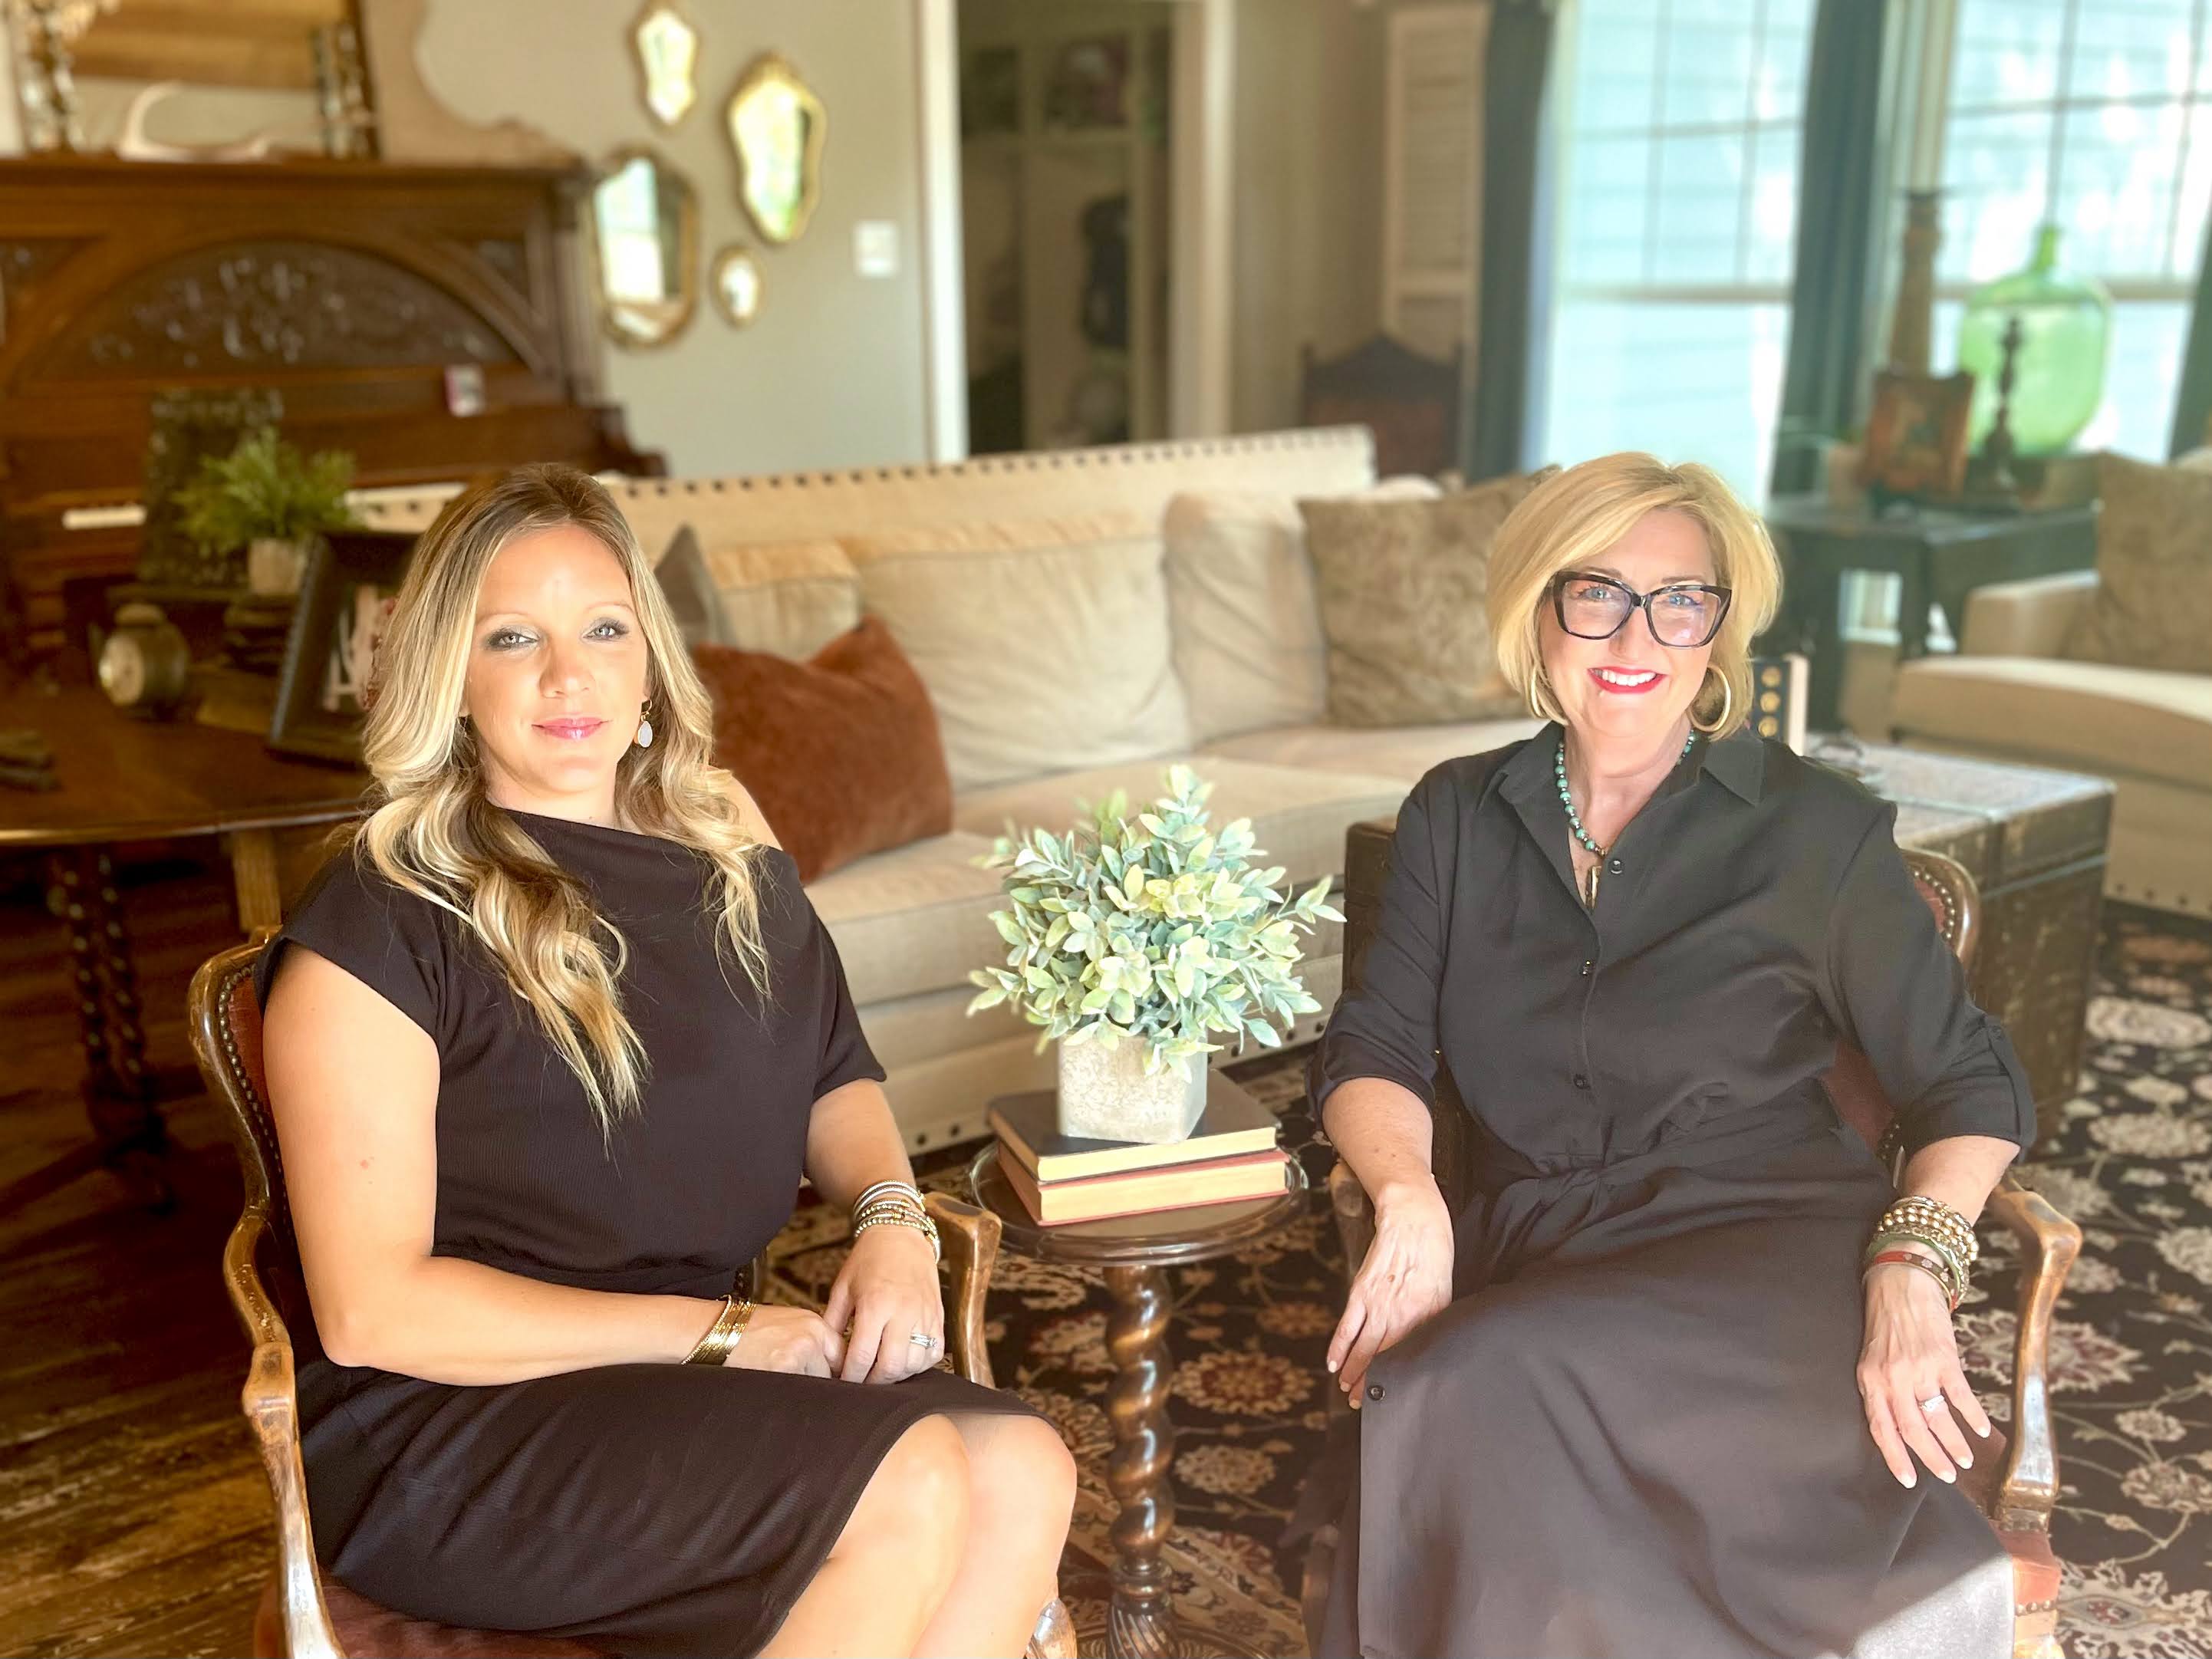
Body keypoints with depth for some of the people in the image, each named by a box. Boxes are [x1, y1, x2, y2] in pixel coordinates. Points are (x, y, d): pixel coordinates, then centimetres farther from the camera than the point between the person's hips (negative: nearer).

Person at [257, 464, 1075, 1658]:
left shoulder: (726, 853, 8)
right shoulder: (380, 921, -11)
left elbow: (834, 1075, 19)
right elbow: (369, 1309, -14)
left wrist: (890, 1215, -4)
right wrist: (715, 1331, -17)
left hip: (700, 1361, 6)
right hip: (451, 1420, -5)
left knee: (1022, 1472, -20)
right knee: (911, 1488, -26)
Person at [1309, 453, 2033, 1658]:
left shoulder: (1815, 830, 5)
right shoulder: (1455, 817, 13)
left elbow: (1971, 1085, 6)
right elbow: (1371, 1052, 6)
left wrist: (1913, 1266, -13)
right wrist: (1408, 1200, -15)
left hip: (1766, 1249, -3)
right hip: (1528, 1263, 3)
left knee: (1493, 1386, -32)